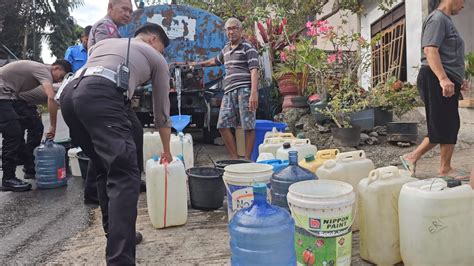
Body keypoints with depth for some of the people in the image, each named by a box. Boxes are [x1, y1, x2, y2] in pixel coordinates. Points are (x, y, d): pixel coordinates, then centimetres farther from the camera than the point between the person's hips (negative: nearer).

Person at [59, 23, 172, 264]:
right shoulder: (156, 58, 25)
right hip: (101, 96, -7)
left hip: (69, 93, 7)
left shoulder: (104, 43, 38)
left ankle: (117, 235, 27)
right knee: (124, 175, -10)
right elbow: (162, 111, 29)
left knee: (106, 170, 18)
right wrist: (166, 151, 40)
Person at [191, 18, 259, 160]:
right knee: (223, 125, 0)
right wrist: (198, 64, 51)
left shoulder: (248, 48, 2)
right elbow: (216, 61, 44)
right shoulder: (226, 49, 23)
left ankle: (247, 160, 3)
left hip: (244, 90, -7)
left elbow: (254, 70, -9)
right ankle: (235, 159, 6)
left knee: (248, 126, -6)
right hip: (228, 92, 7)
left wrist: (254, 93, -20)